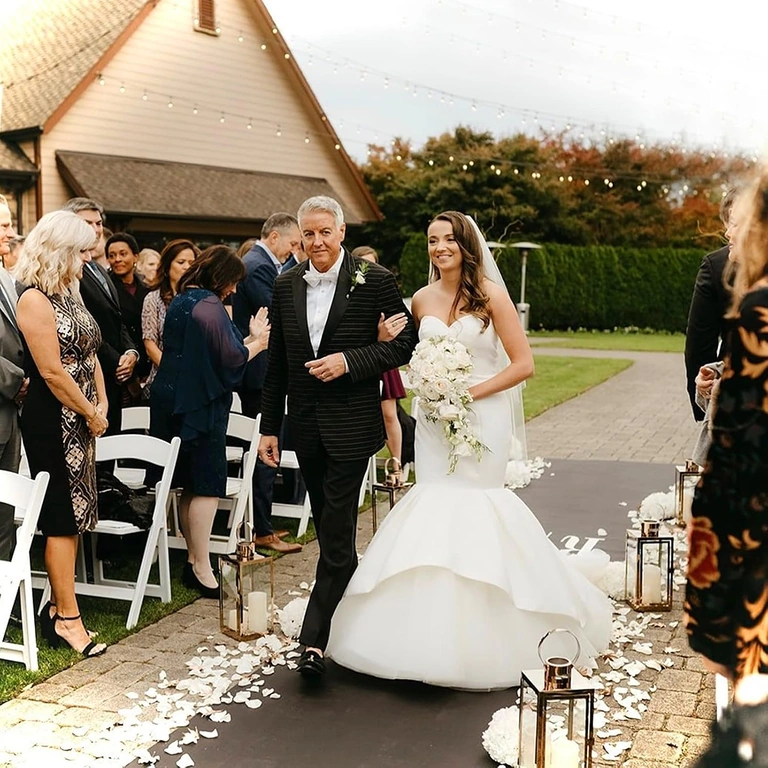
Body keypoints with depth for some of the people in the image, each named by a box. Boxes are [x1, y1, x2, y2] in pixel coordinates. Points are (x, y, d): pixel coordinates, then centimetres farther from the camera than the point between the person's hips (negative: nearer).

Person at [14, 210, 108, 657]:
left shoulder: (71, 294, 13)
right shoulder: (35, 300, -15)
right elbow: (52, 372, -19)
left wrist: (102, 405, 3)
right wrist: (91, 415, -11)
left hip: (81, 421, 9)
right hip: (52, 422, -9)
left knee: (73, 515, 11)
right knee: (63, 517, -4)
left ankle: (59, 608, 21)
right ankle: (67, 618, 5)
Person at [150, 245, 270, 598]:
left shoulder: (179, 301, 14)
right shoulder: (209, 305, -15)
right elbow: (230, 359, -16)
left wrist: (249, 338, 15)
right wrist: (257, 343, 2)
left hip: (173, 401, 10)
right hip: (201, 406, -10)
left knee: (191, 485, 13)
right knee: (208, 485, -6)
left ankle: (194, 561, 20)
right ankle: (202, 569, -4)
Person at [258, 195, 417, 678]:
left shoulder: (375, 280, -6)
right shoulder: (287, 285, 7)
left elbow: (406, 343, -4)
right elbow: (277, 362, 11)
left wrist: (350, 361, -17)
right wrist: (269, 427, 10)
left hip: (351, 424, -5)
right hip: (305, 424, 5)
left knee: (336, 533, -5)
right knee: (330, 529, 15)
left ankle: (315, 640, 1)